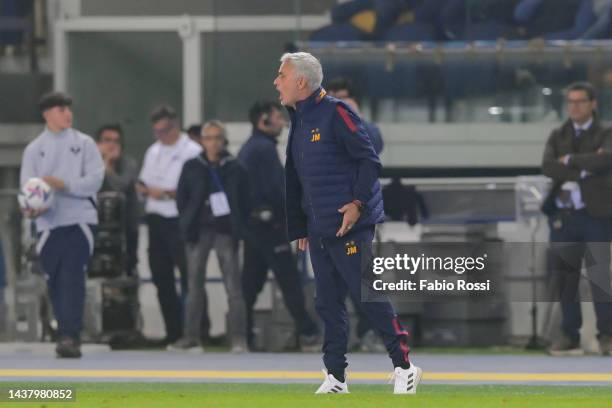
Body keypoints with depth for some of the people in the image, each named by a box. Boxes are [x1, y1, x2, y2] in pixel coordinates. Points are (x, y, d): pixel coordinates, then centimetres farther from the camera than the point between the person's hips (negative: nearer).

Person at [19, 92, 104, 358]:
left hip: (79, 218, -2)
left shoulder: (84, 144, 7)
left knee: (72, 277, -15)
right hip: (49, 223, 2)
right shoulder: (34, 149, 10)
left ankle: (69, 336, -21)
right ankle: (68, 334, 15)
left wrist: (63, 184, -15)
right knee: (55, 282, 3)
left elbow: (95, 179, -2)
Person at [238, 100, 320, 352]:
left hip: (250, 222, 10)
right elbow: (276, 188, -19)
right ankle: (307, 333, -10)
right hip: (268, 221, -10)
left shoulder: (248, 149, 17)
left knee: (251, 281, 10)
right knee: (289, 279, -8)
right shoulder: (265, 148, -13)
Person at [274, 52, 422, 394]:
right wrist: (299, 229, 20)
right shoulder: (297, 122, 17)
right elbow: (294, 182, 22)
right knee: (328, 304, 8)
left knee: (370, 296, -9)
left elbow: (370, 160, -12)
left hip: (351, 228, -8)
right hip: (318, 233, 8)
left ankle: (404, 367, -3)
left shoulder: (336, 113, -8)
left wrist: (358, 202, -19)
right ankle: (336, 378, 12)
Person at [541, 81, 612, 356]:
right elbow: (547, 166, -4)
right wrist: (584, 169, -12)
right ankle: (570, 336, 10)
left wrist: (570, 160, -10)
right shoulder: (557, 137, 14)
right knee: (565, 277, 4)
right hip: (563, 216, 4)